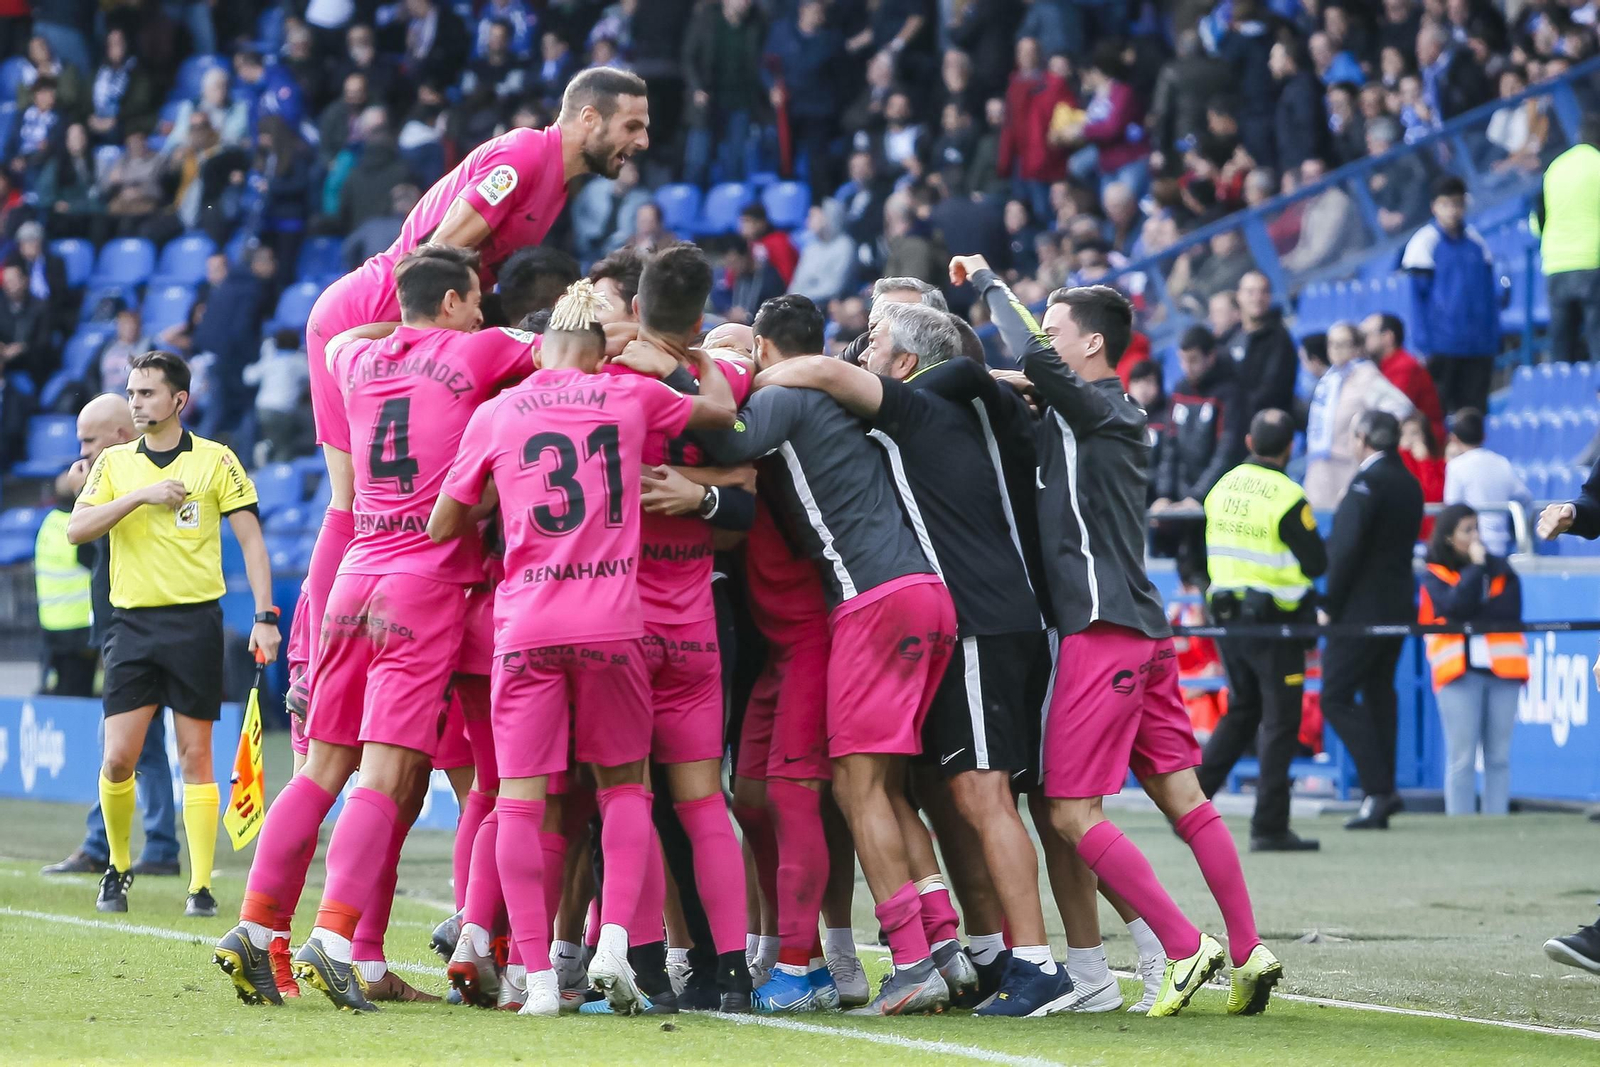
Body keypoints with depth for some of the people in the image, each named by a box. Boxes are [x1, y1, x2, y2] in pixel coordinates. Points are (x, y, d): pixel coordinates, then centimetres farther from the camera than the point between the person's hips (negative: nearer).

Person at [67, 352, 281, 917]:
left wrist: (265, 616, -6)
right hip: (132, 621, 2)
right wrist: (140, 495, -13)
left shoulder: (216, 461, 2)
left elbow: (251, 539, 2)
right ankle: (118, 868, 17)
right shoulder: (114, 463, 9)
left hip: (195, 621, -2)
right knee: (118, 759, -4)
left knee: (195, 758, -2)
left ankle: (201, 886, 1)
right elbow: (76, 528, -3)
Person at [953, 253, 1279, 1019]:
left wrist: (988, 281, -10)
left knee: (1071, 811, -8)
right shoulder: (1112, 417, 19)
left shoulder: (1095, 408, -9)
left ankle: (1185, 947, -10)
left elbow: (1034, 357, -25)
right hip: (1144, 631, 9)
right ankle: (1249, 953, 6)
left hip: (1104, 631, -9)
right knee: (1181, 796, 8)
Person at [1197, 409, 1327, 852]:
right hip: (1274, 620, -6)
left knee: (1241, 711, 20)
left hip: (1227, 613, 6)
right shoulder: (1288, 498, -16)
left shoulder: (1223, 487, 4)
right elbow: (1317, 564, -11)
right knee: (1279, 723, 1)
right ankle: (1269, 827, 0)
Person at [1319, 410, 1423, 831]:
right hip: (1397, 604, 9)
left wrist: (1329, 605, -15)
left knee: (1336, 697, -6)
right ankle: (1381, 794, 13)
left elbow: (1347, 547, -21)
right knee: (1379, 696, 14)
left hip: (1362, 608, -9)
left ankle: (1378, 789, -15)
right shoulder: (1409, 484, 12)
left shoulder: (1368, 481, -15)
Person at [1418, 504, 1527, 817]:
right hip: (1459, 672, -2)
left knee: (1498, 757, 2)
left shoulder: (1501, 570, 12)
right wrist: (1476, 566, -7)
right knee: (1462, 759, -5)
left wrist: (1471, 616, -10)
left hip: (1503, 671, 2)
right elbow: (1455, 607, -13)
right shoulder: (1435, 577, 6)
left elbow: (1510, 613, -2)